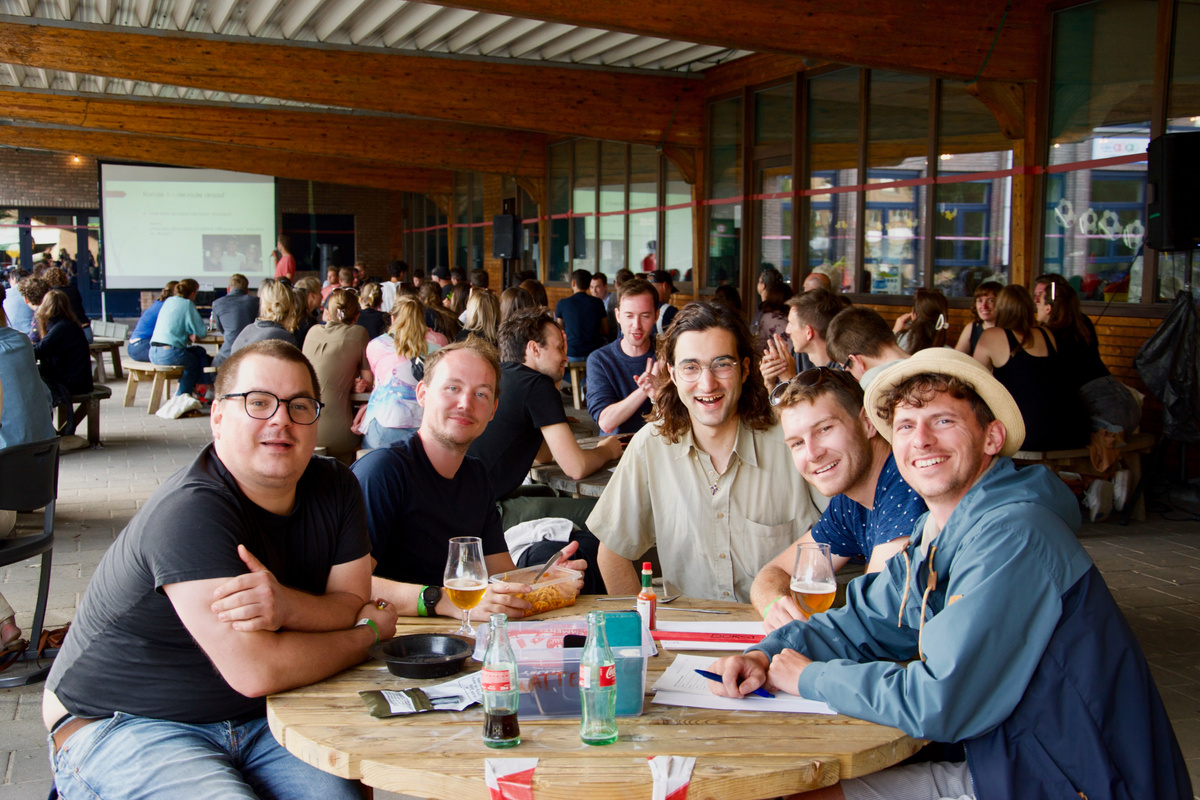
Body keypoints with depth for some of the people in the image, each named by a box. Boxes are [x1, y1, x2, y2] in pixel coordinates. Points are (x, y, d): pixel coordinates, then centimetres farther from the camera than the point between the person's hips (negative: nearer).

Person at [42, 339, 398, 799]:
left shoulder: (335, 488, 2)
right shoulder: (190, 512, -24)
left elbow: (353, 603, -2)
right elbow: (257, 671, -27)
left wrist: (286, 606, -24)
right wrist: (372, 631, -11)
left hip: (254, 717, 6)